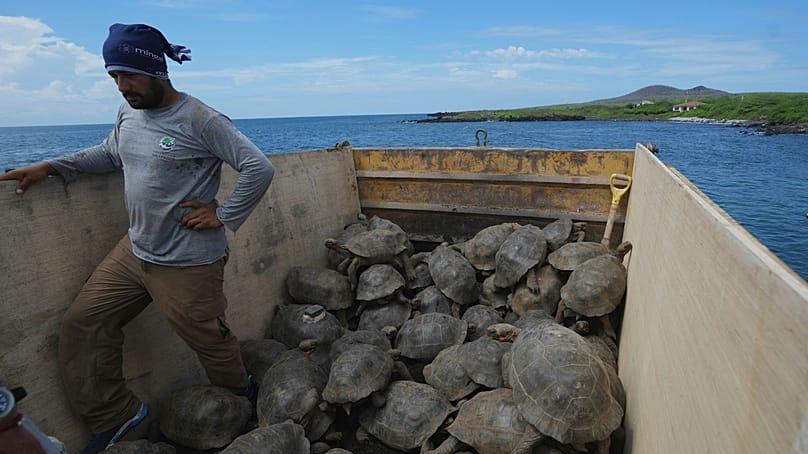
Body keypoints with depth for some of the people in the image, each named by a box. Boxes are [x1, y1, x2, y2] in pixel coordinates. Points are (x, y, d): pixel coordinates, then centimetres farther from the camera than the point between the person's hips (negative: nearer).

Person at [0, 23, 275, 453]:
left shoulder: (201, 121, -18)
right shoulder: (127, 112, 6)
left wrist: (223, 215, -18)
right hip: (133, 250, 8)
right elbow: (110, 153, 24)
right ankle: (112, 416, 24)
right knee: (81, 324, 9)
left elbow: (259, 168, -21)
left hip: (187, 264, -8)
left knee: (208, 338, 8)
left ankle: (240, 399, 38)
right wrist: (50, 166, 13)